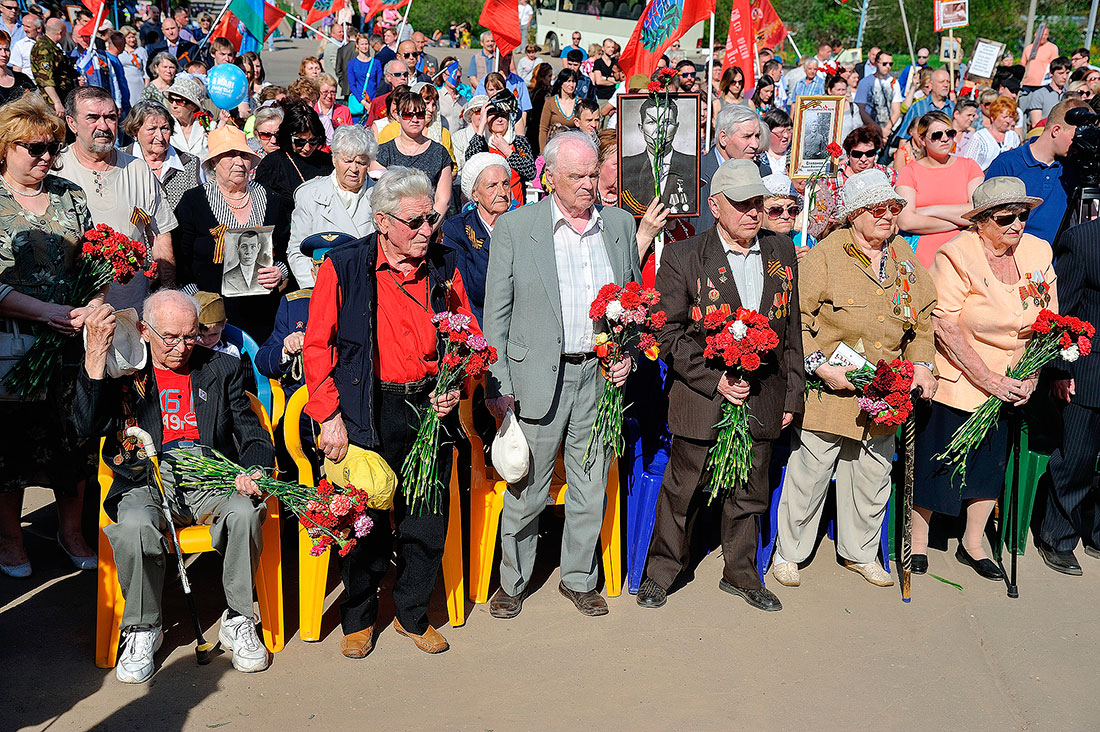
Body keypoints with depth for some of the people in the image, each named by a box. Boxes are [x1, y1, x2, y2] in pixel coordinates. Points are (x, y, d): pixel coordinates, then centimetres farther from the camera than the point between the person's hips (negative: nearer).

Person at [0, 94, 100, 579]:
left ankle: (71, 532, 26)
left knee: (75, 435, 8)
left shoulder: (70, 196, 9)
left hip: (71, 339, 4)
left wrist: (96, 301, -6)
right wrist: (43, 311, -20)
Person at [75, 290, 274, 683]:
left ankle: (238, 620, -10)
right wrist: (96, 354, -15)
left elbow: (253, 435, 12)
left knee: (245, 512, -32)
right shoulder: (123, 370, 9)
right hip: (147, 481, -1)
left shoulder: (222, 368, 14)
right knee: (135, 526, -34)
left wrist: (255, 473, -12)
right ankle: (143, 628, -8)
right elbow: (89, 426, -7)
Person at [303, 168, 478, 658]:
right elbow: (317, 346, -3)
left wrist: (456, 387, -2)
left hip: (430, 410, 3)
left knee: (427, 522, 9)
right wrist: (330, 416, -9)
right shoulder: (343, 268, -5)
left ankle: (412, 614, 30)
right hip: (368, 412, -3)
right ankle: (359, 618, 28)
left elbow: (469, 336, 15)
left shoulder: (444, 268, 6)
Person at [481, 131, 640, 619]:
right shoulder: (514, 228, -3)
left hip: (600, 377, 3)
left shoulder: (620, 224, 8)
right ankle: (512, 582, 25)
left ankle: (579, 578, 31)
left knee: (591, 488, 12)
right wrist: (498, 385, -7)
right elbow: (496, 313, -2)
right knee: (526, 490, 6)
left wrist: (628, 355, 1)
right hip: (539, 376, -3)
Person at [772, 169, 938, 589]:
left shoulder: (902, 255, 9)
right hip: (830, 389, -5)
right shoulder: (826, 255, -9)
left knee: (874, 475, 16)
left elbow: (924, 316, 17)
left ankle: (860, 552, 35)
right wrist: (820, 366, -17)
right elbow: (794, 318, -10)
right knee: (809, 473, 1)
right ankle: (788, 553, 20)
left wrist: (921, 364, 4)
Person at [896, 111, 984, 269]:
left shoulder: (969, 166, 14)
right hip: (922, 260, -1)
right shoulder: (909, 171, 7)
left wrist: (932, 210, -4)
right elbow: (905, 222, -8)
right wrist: (959, 222, -3)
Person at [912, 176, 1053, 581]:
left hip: (1009, 385, 5)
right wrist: (988, 380, -20)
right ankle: (918, 543, 23)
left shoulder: (1037, 253, 0)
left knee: (991, 464, 14)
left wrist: (1030, 377, -5)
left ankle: (972, 545, 32)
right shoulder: (956, 255, -15)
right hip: (955, 380, -5)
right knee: (935, 466, 4)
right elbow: (946, 328, -19)